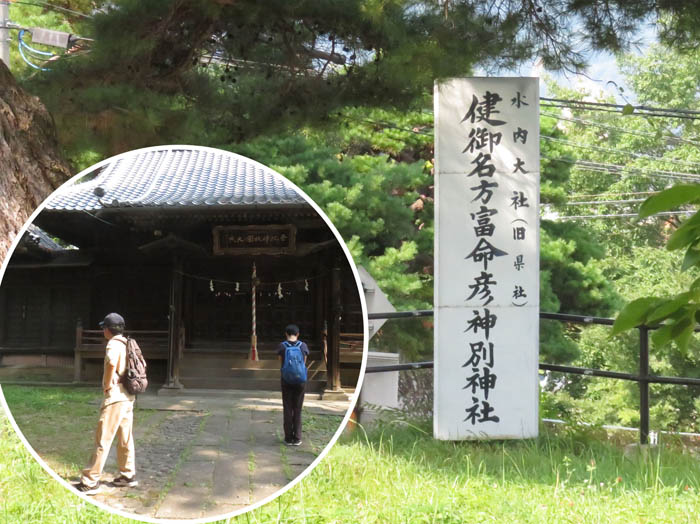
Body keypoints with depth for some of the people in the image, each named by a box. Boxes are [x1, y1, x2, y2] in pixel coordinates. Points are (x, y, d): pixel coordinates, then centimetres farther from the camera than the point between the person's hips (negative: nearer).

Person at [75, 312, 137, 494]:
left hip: (115, 397, -9)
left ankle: (90, 482, -6)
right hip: (128, 397, 9)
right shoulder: (128, 344, 14)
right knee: (125, 438, 17)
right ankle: (128, 476, 26)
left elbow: (111, 364, -34)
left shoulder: (113, 344, -14)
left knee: (103, 440, -8)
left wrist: (107, 384, -20)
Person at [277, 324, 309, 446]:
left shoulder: (282, 346, -6)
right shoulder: (303, 346, -4)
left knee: (287, 410, 8)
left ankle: (288, 438, 9)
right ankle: (297, 438, 9)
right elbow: (304, 363, 5)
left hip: (286, 380, 0)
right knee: (297, 410, 8)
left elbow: (281, 362, 3)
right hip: (300, 380, 1)